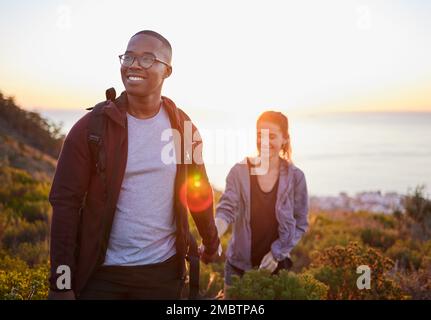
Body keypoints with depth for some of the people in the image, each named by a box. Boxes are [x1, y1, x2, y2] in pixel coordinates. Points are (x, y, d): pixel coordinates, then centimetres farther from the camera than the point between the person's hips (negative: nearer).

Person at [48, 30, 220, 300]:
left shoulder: (183, 127, 0)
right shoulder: (92, 126, -8)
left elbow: (199, 191, 9)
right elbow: (66, 202, -10)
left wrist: (211, 244, 18)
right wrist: (61, 281, -12)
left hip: (164, 270, 2)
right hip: (101, 272, -2)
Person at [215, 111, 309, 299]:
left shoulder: (295, 176, -6)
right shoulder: (240, 171, -8)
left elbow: (300, 223, -1)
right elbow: (226, 210, -15)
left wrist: (277, 253, -9)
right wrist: (213, 237, -34)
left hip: (276, 265, 0)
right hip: (239, 264, 0)